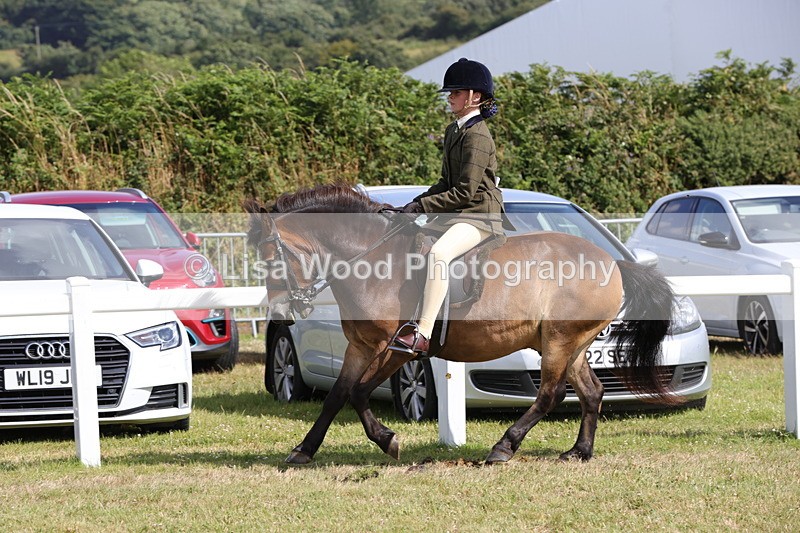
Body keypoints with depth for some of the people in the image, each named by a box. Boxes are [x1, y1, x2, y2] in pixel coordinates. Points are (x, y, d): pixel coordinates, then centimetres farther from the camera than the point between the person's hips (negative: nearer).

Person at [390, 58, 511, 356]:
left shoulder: (477, 136, -15)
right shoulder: (453, 131, 15)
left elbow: (465, 192, -20)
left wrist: (422, 206, -17)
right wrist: (417, 204, 5)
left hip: (480, 217, -11)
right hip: (454, 215, 11)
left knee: (438, 253, -35)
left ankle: (423, 334, -42)